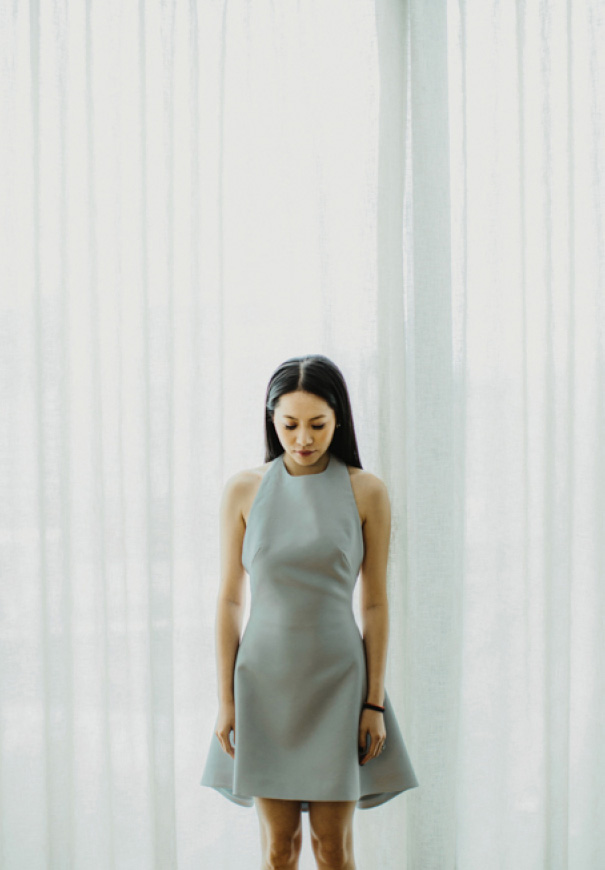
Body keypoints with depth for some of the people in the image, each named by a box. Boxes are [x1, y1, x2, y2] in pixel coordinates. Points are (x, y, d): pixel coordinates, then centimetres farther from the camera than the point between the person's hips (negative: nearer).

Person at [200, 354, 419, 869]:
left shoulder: (366, 492, -3)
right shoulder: (244, 490, 0)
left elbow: (376, 603, -1)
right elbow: (230, 600, 2)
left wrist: (375, 703, -4)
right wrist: (226, 701, -1)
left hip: (337, 680, -1)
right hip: (266, 680, 1)